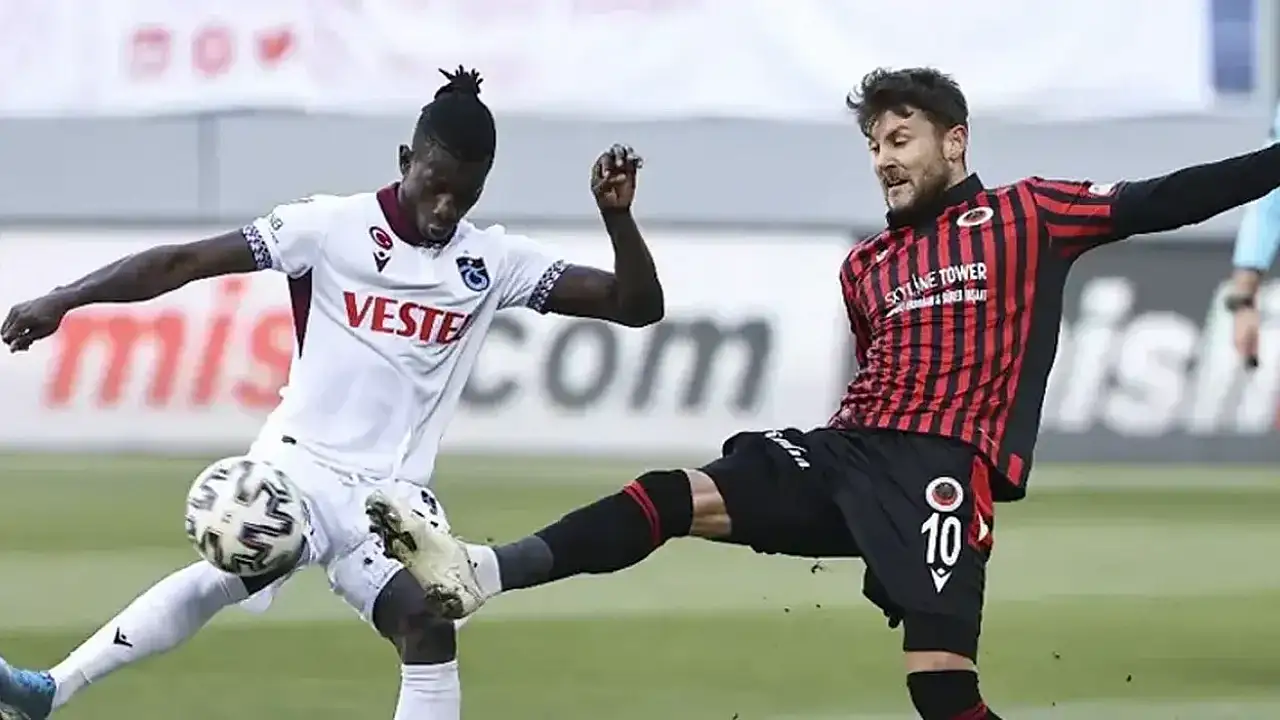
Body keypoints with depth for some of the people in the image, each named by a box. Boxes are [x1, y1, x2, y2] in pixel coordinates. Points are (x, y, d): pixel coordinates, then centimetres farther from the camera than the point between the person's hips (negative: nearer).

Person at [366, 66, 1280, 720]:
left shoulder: (1025, 216, 5)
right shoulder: (865, 266, 22)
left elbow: (1164, 202, -2)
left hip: (943, 468, -5)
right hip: (852, 449, 5)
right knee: (677, 498, -12)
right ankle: (479, 573, -22)